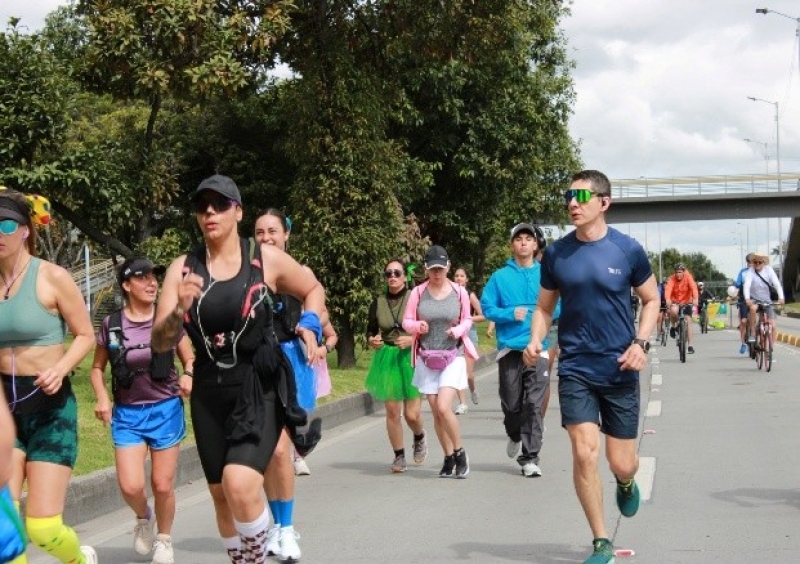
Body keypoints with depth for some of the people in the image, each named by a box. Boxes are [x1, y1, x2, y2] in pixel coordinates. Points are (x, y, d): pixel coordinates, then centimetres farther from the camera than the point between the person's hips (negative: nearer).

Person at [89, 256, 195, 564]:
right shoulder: (111, 325, -3)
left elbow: (190, 359, 7)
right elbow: (97, 368, 10)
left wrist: (188, 376, -15)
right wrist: (102, 397, -8)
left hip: (166, 410, 0)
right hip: (127, 414, 0)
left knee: (162, 484, 3)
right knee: (130, 486, -10)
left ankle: (163, 539, 29)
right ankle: (143, 517, 25)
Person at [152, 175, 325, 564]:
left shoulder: (267, 259, -3)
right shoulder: (183, 268, 1)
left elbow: (313, 290, 15)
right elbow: (160, 343, -2)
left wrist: (310, 325, -4)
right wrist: (180, 310, -21)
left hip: (260, 387, -4)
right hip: (209, 391, 4)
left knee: (241, 483, -23)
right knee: (221, 494, 12)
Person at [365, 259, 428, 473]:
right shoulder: (378, 302, 5)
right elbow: (370, 331, 14)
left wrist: (412, 339, -18)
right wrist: (372, 341, -7)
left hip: (411, 358, -3)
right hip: (386, 360, 3)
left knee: (412, 414, -5)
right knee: (392, 412, 2)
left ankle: (419, 437, 29)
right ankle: (399, 456, 17)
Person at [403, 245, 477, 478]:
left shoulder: (459, 292, -1)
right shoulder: (418, 292, 0)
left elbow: (467, 320, 10)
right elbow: (406, 321, 5)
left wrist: (459, 329, -11)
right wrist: (417, 326, -16)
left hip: (453, 357, -2)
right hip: (427, 359, 2)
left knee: (444, 408, -17)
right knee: (436, 413, 5)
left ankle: (460, 453, 2)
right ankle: (449, 458, 20)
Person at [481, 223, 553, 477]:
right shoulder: (500, 277, 5)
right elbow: (487, 307, 4)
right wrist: (510, 313, -11)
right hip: (509, 350, 1)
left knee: (534, 405, -6)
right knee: (511, 404, 7)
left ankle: (530, 457, -1)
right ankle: (515, 436, 39)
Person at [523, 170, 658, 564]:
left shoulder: (628, 250, -5)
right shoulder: (556, 253, 0)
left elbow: (651, 299, 6)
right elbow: (545, 307, 11)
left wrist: (641, 342, -9)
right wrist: (535, 340, -9)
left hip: (620, 370, -1)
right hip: (575, 369, 1)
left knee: (622, 464, 4)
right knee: (584, 455, -10)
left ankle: (625, 483, 44)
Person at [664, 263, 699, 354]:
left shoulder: (688, 277, -16)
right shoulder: (672, 279, -17)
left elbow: (693, 287, -31)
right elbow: (668, 289, -33)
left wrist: (695, 299, -49)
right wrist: (667, 299, -53)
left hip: (686, 302, 0)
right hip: (675, 302, 0)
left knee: (688, 321, -12)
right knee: (673, 310, -34)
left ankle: (690, 345, -6)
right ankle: (673, 326, -4)